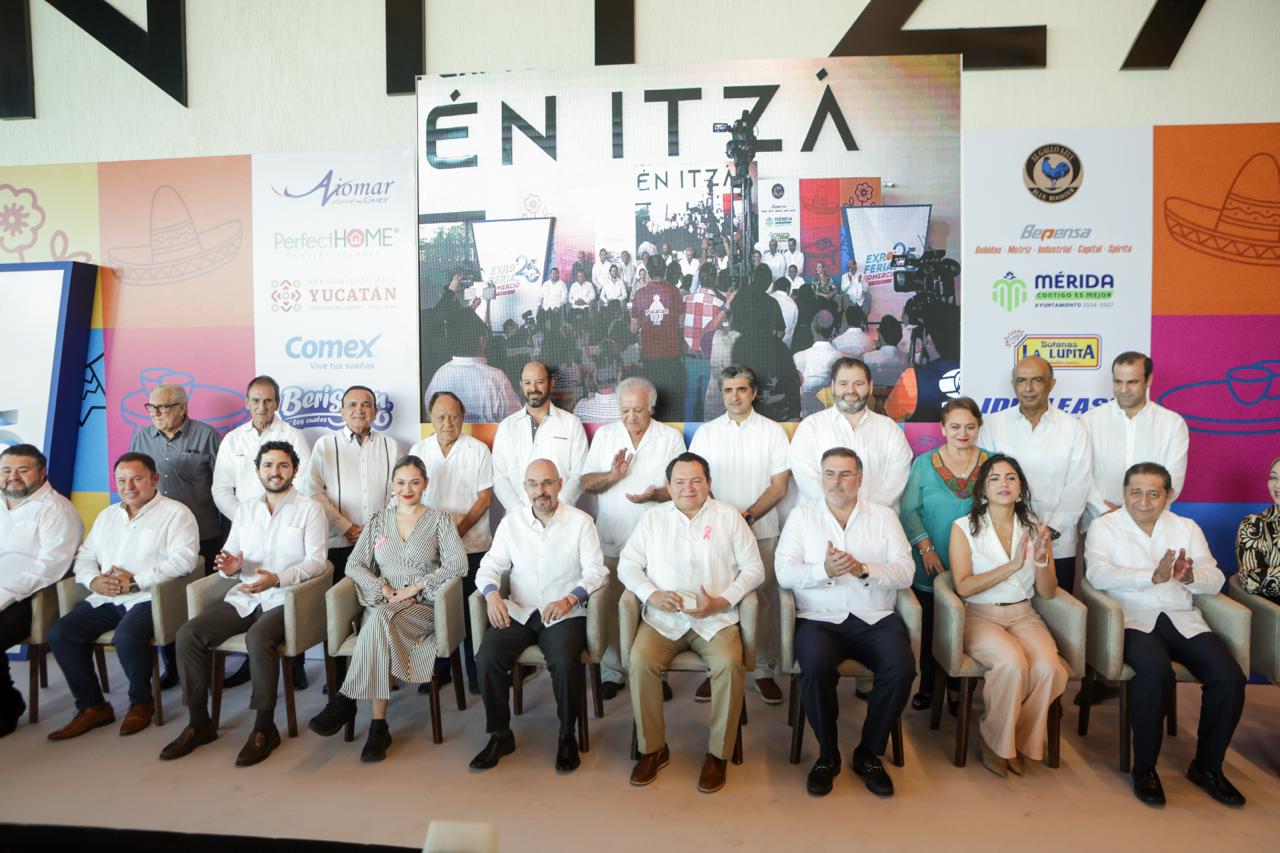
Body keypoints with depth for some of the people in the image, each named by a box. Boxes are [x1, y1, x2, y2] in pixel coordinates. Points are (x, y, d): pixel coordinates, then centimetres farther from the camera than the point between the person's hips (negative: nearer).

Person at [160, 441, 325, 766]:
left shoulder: (310, 508, 0)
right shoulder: (245, 509, 17)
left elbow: (316, 561, -8)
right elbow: (230, 552, 16)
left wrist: (277, 578, -22)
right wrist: (229, 565, -8)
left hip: (286, 597, -5)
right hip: (244, 596, 6)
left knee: (259, 638, -34)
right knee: (188, 634, -15)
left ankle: (265, 728, -19)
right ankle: (199, 722, -2)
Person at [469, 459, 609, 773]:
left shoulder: (580, 521, 1)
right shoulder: (510, 523, 10)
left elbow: (596, 571, -4)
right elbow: (490, 566, 8)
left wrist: (569, 599, -21)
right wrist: (492, 593, -15)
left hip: (564, 614, -3)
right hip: (517, 612, 3)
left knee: (566, 662, -30)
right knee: (487, 657, -23)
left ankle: (567, 736, -4)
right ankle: (500, 735, -1)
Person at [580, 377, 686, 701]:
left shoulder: (671, 437, 4)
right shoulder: (604, 435, 9)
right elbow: (586, 482, 5)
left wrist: (656, 494, -19)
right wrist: (612, 476, -15)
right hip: (611, 540, 2)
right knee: (610, 607, 4)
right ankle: (612, 671, 19)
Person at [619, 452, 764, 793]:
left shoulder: (729, 518, 8)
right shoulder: (652, 519, 12)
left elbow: (753, 569, 6)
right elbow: (627, 564, 10)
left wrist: (721, 601, -10)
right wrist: (652, 594, -9)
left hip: (716, 618, -1)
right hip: (662, 618, 1)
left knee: (729, 664, -29)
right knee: (640, 660, -26)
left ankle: (718, 753, -9)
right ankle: (652, 748, -6)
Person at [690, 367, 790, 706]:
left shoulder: (773, 431, 4)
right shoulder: (706, 433, 8)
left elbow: (779, 485, -1)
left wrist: (747, 517, -11)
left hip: (762, 530, -1)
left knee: (763, 600, 2)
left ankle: (764, 670, 16)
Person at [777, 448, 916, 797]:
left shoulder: (884, 516, 12)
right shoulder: (802, 516, 9)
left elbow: (905, 572, 1)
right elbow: (784, 572, -2)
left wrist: (863, 569, -17)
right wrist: (825, 570, -20)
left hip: (876, 619, 2)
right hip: (819, 618, -1)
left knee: (901, 668, -26)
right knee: (816, 666, -31)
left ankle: (869, 754, -1)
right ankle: (827, 754, -4)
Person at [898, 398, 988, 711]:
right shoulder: (924, 463, 2)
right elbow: (909, 510, -1)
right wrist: (925, 547, -11)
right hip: (932, 568, 0)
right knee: (930, 629, 7)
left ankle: (961, 690, 22)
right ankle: (927, 687, 22)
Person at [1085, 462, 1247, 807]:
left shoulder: (1187, 528, 17)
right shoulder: (1104, 527, 6)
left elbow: (1215, 581, 6)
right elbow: (1098, 574, -13)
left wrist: (1190, 576, -17)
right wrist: (1153, 577, -26)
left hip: (1183, 619, 4)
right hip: (1132, 619, -4)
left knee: (1230, 677, -19)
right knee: (1156, 672, -32)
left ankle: (1207, 766, 4)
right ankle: (1144, 768, -12)